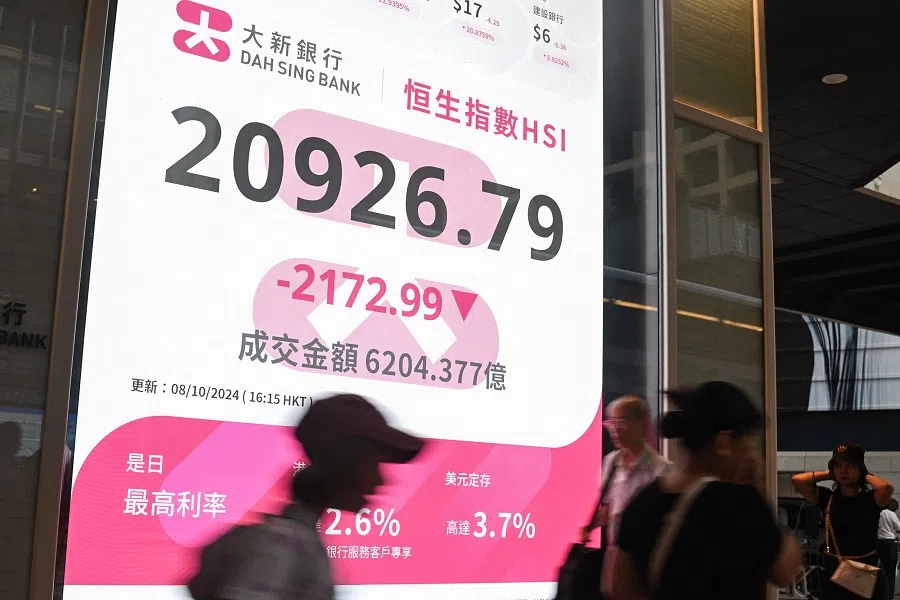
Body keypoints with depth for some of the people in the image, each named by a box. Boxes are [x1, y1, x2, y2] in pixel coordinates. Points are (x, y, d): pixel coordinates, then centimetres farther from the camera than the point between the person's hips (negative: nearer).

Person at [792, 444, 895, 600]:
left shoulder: (870, 499, -4)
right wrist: (829, 474, 1)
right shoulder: (828, 498, 2)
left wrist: (866, 476, -6)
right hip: (834, 572, 2)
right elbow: (797, 480, -10)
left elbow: (886, 487, -27)